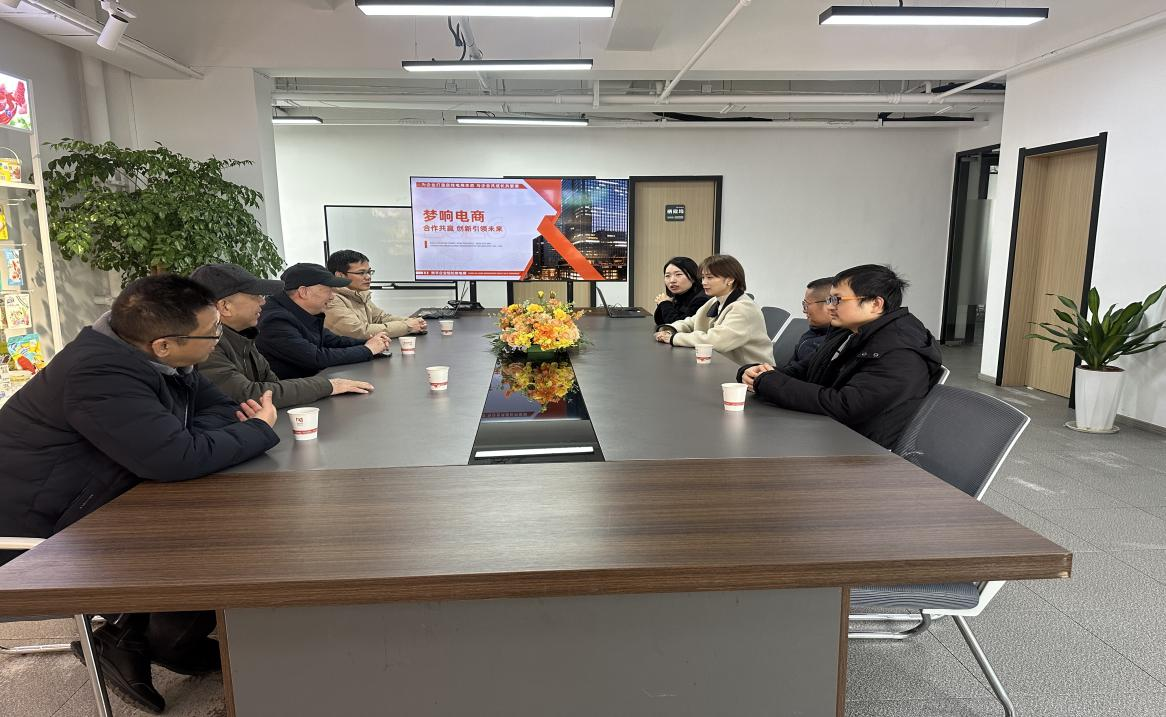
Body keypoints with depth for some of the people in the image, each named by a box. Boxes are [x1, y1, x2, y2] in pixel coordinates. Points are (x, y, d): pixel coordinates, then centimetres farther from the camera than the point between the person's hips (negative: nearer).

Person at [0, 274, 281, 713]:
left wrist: (238, 417, -16)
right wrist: (259, 429, -23)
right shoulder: (101, 375, -30)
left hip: (94, 501, 10)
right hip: (42, 528, -10)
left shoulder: (152, 360, -1)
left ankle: (132, 632, 13)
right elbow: (178, 458, -38)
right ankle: (170, 646, 12)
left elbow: (212, 407, 8)